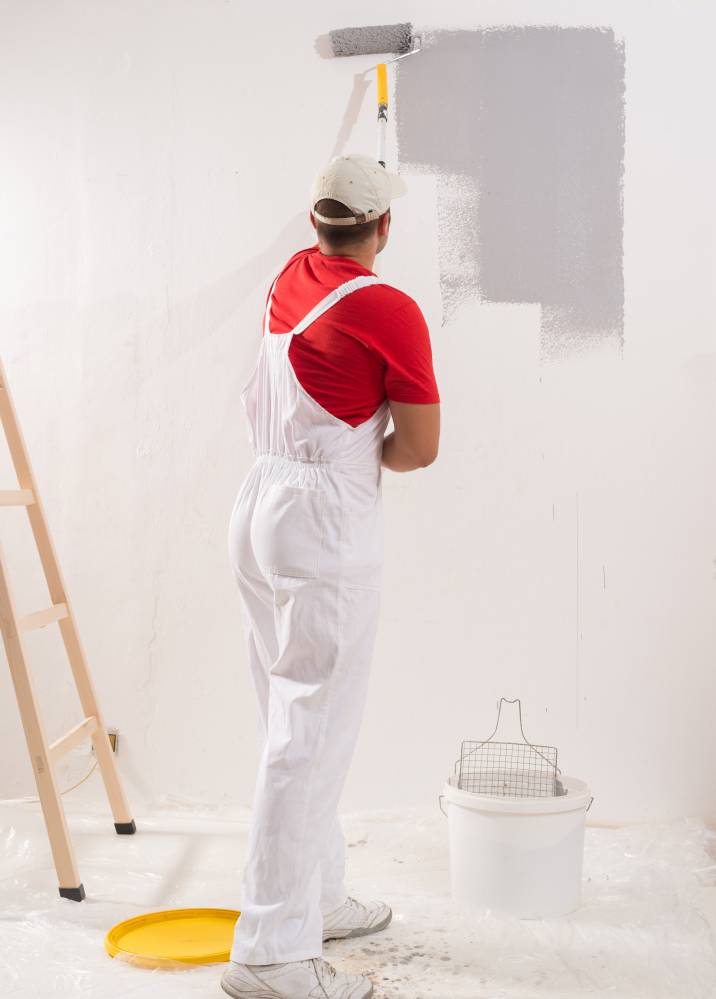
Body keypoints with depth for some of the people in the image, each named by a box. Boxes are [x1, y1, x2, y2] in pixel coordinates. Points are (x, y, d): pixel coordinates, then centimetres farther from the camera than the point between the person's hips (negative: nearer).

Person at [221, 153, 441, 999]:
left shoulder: (292, 276, 10)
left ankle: (316, 899, 27)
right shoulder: (392, 311, -12)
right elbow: (419, 449, -11)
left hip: (259, 507, 9)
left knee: (295, 721, 15)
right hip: (328, 524, -8)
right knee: (312, 732, -7)